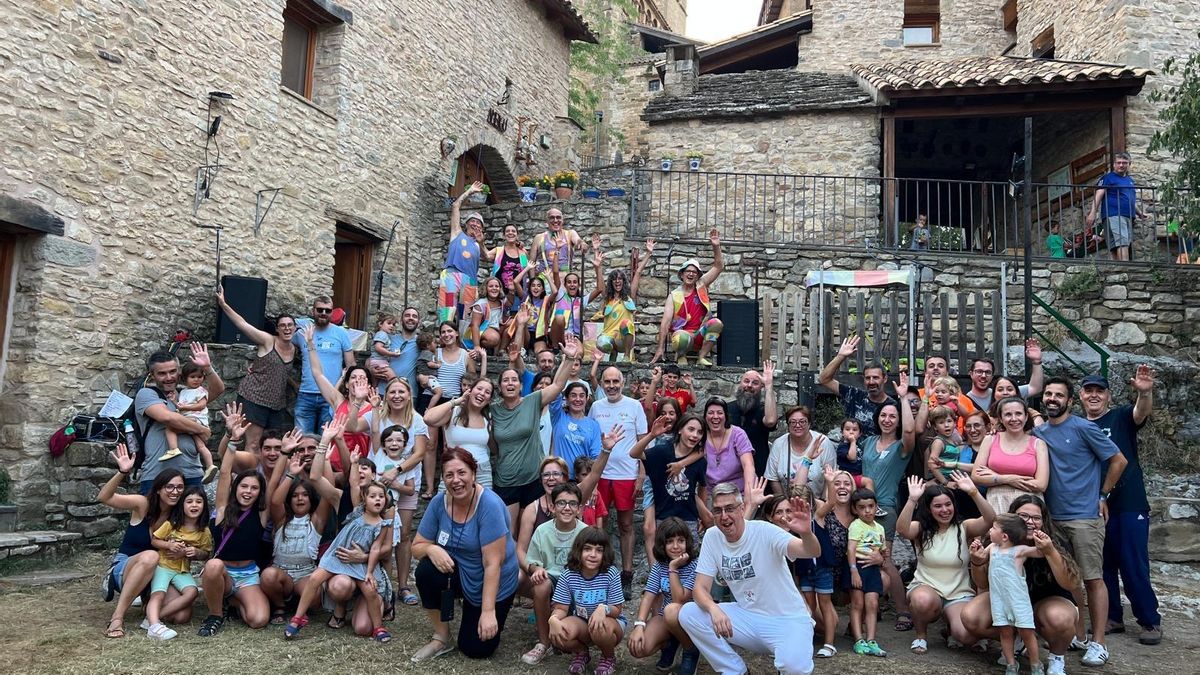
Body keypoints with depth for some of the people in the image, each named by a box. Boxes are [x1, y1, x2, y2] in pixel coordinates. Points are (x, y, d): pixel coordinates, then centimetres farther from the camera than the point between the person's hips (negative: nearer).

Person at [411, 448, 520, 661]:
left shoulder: (489, 505, -27)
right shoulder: (439, 503, -11)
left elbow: (492, 563, -27)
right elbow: (417, 547, -3)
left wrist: (488, 612, -28)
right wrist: (431, 549, -27)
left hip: (492, 585, -4)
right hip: (458, 573, 4)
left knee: (476, 649, -4)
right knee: (426, 570, -26)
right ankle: (441, 639, -6)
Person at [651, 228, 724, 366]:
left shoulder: (702, 286, 9)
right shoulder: (674, 296, 1)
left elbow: (719, 266, 3)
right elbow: (666, 321, -5)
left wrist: (716, 246, -14)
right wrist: (660, 348, -11)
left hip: (701, 335, 3)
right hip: (683, 335, -3)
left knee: (717, 323, -28)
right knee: (680, 337, -39)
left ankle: (701, 357, -12)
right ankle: (680, 355, -2)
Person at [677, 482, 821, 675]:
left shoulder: (764, 531, -18)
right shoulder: (712, 536, -4)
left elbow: (812, 552, -32)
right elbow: (700, 588, -5)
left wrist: (806, 534, -56)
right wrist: (714, 609, -28)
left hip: (787, 619, -4)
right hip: (747, 615, 5)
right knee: (687, 614, -14)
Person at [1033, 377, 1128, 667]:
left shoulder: (1084, 428, -8)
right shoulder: (1038, 432, 7)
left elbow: (1119, 461, -4)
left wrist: (1103, 495, -1)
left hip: (1084, 516, -5)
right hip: (1052, 516, 6)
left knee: (1093, 579, -2)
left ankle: (1098, 643, 4)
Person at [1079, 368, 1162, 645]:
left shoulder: (1121, 417, 0)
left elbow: (1142, 413, -22)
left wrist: (1145, 393, -42)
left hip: (1129, 504, -4)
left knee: (1133, 565, -1)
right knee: (1103, 565, 11)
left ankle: (1151, 621, 13)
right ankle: (1112, 617, 23)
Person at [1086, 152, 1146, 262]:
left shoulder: (1130, 180, 25)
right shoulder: (1108, 178, 4)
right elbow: (1098, 195, -7)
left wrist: (1140, 213, 18)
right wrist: (1092, 213, -18)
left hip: (1129, 217, 7)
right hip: (1114, 216, -7)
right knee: (1122, 243, -22)